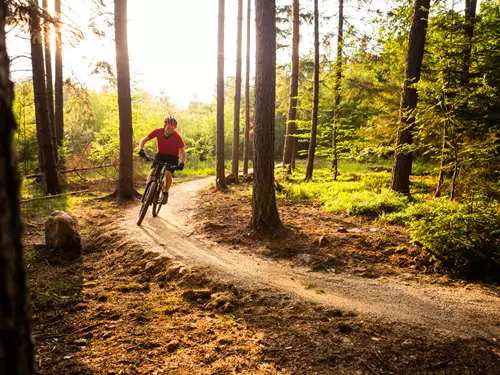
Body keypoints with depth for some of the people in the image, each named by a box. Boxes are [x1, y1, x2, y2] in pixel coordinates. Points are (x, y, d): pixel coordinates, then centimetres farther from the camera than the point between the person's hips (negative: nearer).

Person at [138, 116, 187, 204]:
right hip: (160, 154, 2)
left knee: (168, 174, -24)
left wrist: (182, 163, -42)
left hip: (172, 157, -2)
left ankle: (165, 193, -1)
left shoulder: (177, 137, -25)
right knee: (152, 172, -19)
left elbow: (183, 152, -24)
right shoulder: (158, 131, -19)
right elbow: (143, 140, -11)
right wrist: (141, 150, -30)